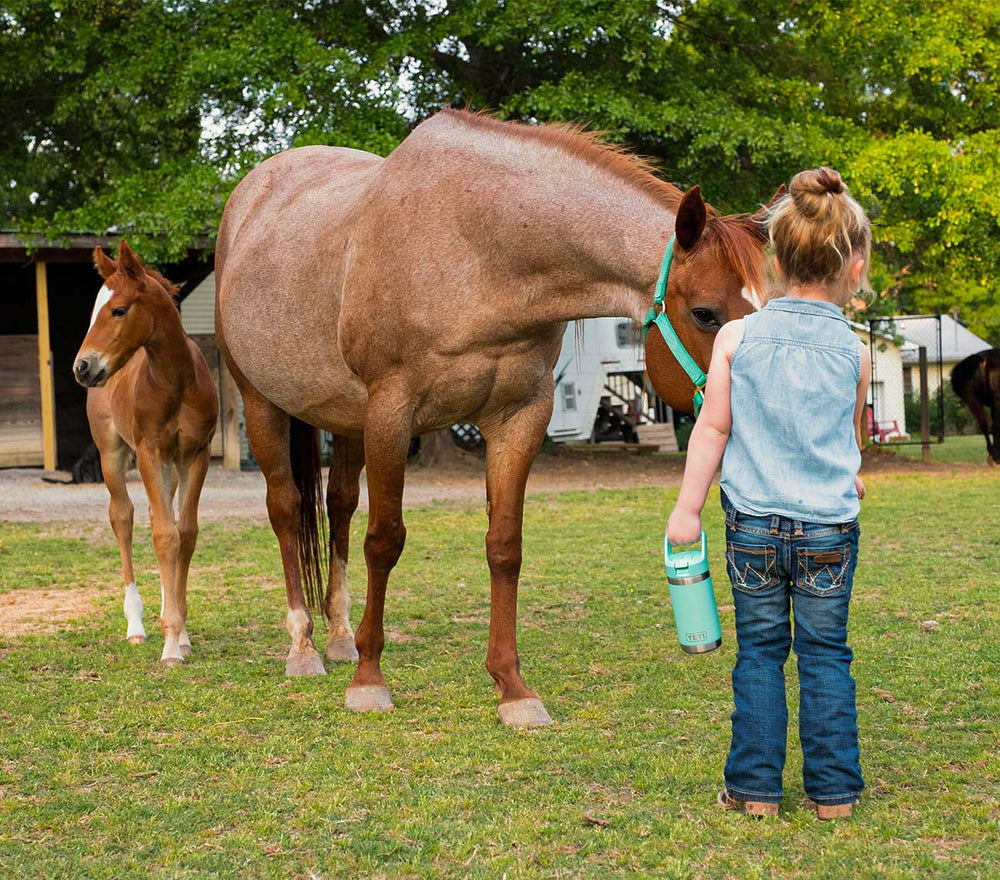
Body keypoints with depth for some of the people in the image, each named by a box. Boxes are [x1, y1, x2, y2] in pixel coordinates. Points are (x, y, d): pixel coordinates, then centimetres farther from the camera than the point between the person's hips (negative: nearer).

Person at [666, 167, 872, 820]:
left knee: (760, 652, 10)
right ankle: (834, 790, 14)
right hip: (830, 529, 0)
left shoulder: (737, 338, -3)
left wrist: (688, 507, 4)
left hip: (753, 523, 0)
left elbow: (713, 428, -3)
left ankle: (756, 788, 13)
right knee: (826, 655, 10)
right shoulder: (854, 352, -1)